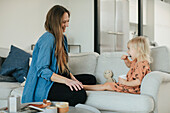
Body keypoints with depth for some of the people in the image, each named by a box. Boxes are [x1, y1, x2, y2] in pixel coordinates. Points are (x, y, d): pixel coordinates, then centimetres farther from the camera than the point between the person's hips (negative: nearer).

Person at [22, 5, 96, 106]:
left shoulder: (62, 38, 14)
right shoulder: (48, 38, -17)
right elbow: (42, 70, -23)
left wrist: (72, 78, -1)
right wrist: (66, 80, -30)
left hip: (57, 78, 10)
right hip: (43, 85, -9)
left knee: (91, 79, 3)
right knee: (80, 95, -29)